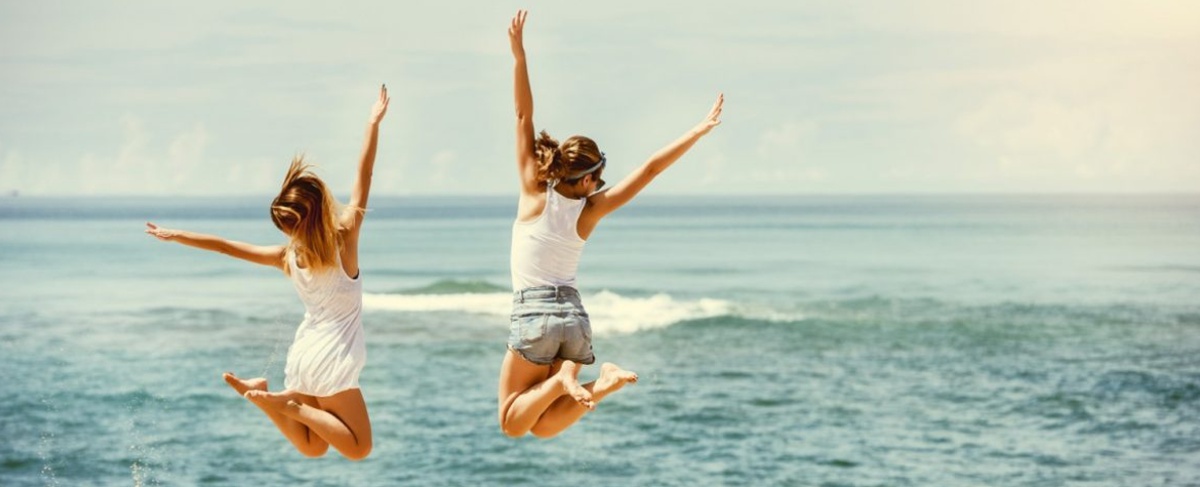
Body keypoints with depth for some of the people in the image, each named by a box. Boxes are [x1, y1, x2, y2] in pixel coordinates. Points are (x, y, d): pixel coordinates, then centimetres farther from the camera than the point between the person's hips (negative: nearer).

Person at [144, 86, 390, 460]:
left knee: (313, 447, 16)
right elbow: (363, 180, -15)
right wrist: (374, 123, -12)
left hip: (301, 355, 6)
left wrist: (175, 235, 17)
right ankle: (292, 405, -14)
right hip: (332, 362, -6)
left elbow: (225, 245, 5)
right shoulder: (343, 242, -15)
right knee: (358, 449, -1)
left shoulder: (286, 258, -2)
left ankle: (259, 394, -5)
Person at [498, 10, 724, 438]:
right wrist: (700, 130, 5)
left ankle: (559, 382, -22)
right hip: (575, 317, 4)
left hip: (532, 315, -4)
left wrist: (519, 55, -10)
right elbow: (651, 169, 1)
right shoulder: (590, 210, 0)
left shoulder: (534, 193, -5)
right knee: (541, 427, 5)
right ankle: (601, 385, -18)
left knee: (512, 425, 3)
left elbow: (524, 117, -8)